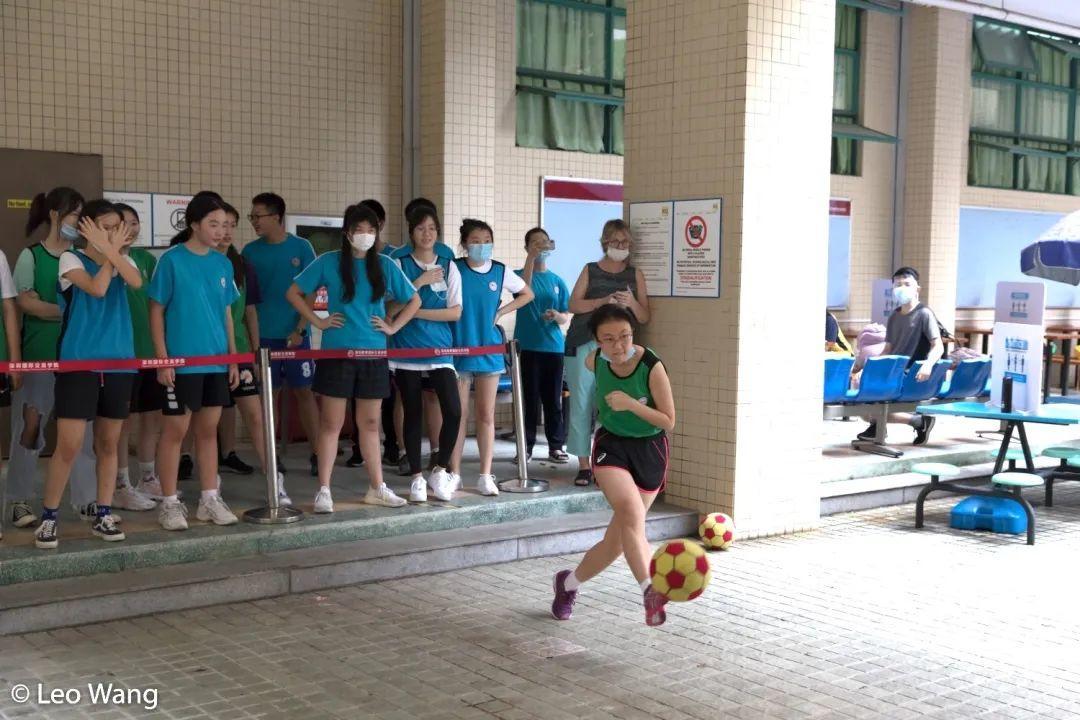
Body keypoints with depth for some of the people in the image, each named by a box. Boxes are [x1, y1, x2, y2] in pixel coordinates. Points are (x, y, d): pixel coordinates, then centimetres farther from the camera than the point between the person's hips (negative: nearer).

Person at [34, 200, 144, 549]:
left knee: (108, 444, 9)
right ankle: (48, 518, 4)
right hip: (78, 362, -4)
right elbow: (97, 288, -19)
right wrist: (108, 253, -7)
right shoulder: (71, 259, -1)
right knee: (68, 445, -8)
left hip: (118, 362, 4)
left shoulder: (124, 260, 10)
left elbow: (136, 281, -13)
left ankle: (103, 516, 17)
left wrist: (110, 250, -18)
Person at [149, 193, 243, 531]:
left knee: (208, 429, 11)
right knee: (175, 429, 1)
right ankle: (169, 503, 10)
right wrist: (162, 359, -10)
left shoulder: (223, 263, 8)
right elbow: (156, 311, -5)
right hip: (181, 361, -5)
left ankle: (210, 499, 19)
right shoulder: (172, 260, -7)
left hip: (217, 361, 5)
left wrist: (233, 357, 11)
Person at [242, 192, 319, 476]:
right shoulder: (250, 251, 3)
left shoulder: (301, 248, 0)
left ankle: (316, 453, 6)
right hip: (263, 335, 1)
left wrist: (300, 329, -8)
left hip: (295, 335, -1)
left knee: (304, 391, 1)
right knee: (269, 394, 5)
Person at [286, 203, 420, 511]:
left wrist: (393, 327, 4)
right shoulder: (329, 263, -2)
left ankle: (377, 488, 19)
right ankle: (324, 490, 6)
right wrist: (318, 322, -2)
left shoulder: (384, 265, 5)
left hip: (373, 355, 3)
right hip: (337, 354, -2)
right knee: (331, 423, 0)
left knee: (370, 423, 11)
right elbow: (293, 293, 3)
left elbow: (414, 300, 14)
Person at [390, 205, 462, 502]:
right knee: (413, 414, 4)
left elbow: (455, 312, 0)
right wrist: (419, 282, -12)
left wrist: (417, 312, -9)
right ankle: (417, 477, 16)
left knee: (453, 411, -11)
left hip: (440, 350, 1)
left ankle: (439, 471, 9)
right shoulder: (400, 264, 3)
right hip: (407, 350, -1)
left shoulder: (449, 267, 6)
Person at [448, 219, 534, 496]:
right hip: (459, 349, -2)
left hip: (489, 351, 2)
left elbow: (527, 294, 15)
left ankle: (485, 476, 11)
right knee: (459, 415, 3)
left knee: (486, 415, 5)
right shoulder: (454, 268, -7)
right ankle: (454, 474, 12)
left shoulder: (500, 271, 1)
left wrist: (500, 312, 3)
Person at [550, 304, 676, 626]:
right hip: (611, 445, 1)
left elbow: (669, 421, -15)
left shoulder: (652, 367, -20)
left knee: (617, 539, 4)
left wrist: (632, 404, -28)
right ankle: (650, 589, -38)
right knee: (631, 511, -30)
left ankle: (569, 582, 28)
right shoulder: (595, 361, -8)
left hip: (649, 450, -1)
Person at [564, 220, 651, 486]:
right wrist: (603, 301, -13)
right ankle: (583, 465, 3)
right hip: (584, 344, 0)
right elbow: (574, 305, 1)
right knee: (581, 404, -3)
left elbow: (644, 318, 11)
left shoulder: (635, 274, 14)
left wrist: (632, 303, -9)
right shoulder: (590, 270, 12)